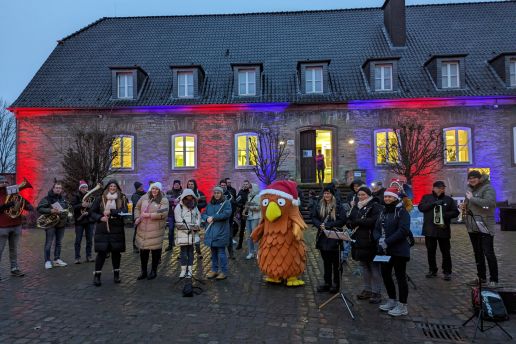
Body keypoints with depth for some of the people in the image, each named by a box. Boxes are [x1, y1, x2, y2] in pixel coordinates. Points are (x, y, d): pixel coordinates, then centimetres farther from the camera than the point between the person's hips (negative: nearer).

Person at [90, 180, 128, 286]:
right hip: (102, 230, 0)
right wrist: (100, 218, -12)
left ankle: (116, 274, 21)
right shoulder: (100, 199, 5)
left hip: (117, 230, 1)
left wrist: (111, 211, -19)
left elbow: (124, 211, -10)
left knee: (116, 252, 7)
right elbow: (93, 212, 7)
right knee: (101, 252, -4)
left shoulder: (122, 199, 3)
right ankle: (97, 275, 8)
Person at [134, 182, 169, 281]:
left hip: (156, 230, -4)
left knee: (155, 250, 3)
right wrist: (137, 217, 6)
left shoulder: (163, 200, -5)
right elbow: (137, 208, 23)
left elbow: (163, 213, -18)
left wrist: (148, 215, -17)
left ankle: (154, 271, 22)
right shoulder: (144, 197, 10)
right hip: (143, 229, 4)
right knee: (143, 250, 10)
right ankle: (143, 272, 26)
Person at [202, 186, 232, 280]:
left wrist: (213, 217, -16)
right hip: (211, 231, 6)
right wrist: (207, 218, -11)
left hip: (221, 232, -6)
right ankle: (214, 270, 26)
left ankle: (224, 272, 6)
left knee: (221, 252, -3)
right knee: (213, 252, 14)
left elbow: (227, 214, -17)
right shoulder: (210, 204, 16)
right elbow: (203, 214, 13)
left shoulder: (226, 203, -2)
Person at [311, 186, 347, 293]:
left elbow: (342, 220, -13)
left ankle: (336, 284, 18)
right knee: (326, 262, 14)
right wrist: (320, 225, -13)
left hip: (334, 238, -4)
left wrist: (328, 225, -18)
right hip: (323, 238, 4)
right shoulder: (319, 206, 8)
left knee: (336, 262, 5)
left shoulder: (339, 207, -6)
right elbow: (313, 218, 7)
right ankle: (327, 283, 25)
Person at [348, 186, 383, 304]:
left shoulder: (375, 206, -7)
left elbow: (375, 220, -23)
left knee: (374, 268, 2)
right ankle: (367, 290, 27)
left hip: (371, 242, -7)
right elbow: (349, 221, 12)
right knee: (365, 268, 16)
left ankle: (376, 292, 12)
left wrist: (358, 221, -17)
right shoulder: (356, 207, 15)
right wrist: (351, 223, -12)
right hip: (359, 241, 7)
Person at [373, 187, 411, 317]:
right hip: (384, 250, 8)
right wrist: (379, 239, -11)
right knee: (385, 275, 13)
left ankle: (402, 306, 13)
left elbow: (403, 230, -21)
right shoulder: (383, 212, 14)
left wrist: (388, 241, -23)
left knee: (400, 276, 1)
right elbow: (376, 229, 11)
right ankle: (392, 300, 30)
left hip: (399, 250, -7)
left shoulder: (402, 211, -10)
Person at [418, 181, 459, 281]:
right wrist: (433, 203, -17)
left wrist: (445, 215, -15)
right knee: (430, 251, 10)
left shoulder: (449, 199, 7)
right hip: (429, 229, 1)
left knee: (446, 252, 3)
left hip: (443, 230, 0)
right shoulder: (427, 197, 6)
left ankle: (447, 272, 14)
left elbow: (455, 212, 2)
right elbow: (421, 207, -8)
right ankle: (432, 270, 24)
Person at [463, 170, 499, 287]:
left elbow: (489, 202, -27)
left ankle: (494, 279, 6)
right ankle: (481, 277, 26)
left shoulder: (487, 188, -10)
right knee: (478, 253, 15)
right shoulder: (470, 189, 13)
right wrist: (465, 206, 6)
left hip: (485, 226, -8)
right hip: (472, 226, 8)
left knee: (489, 253, -5)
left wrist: (472, 198, -19)